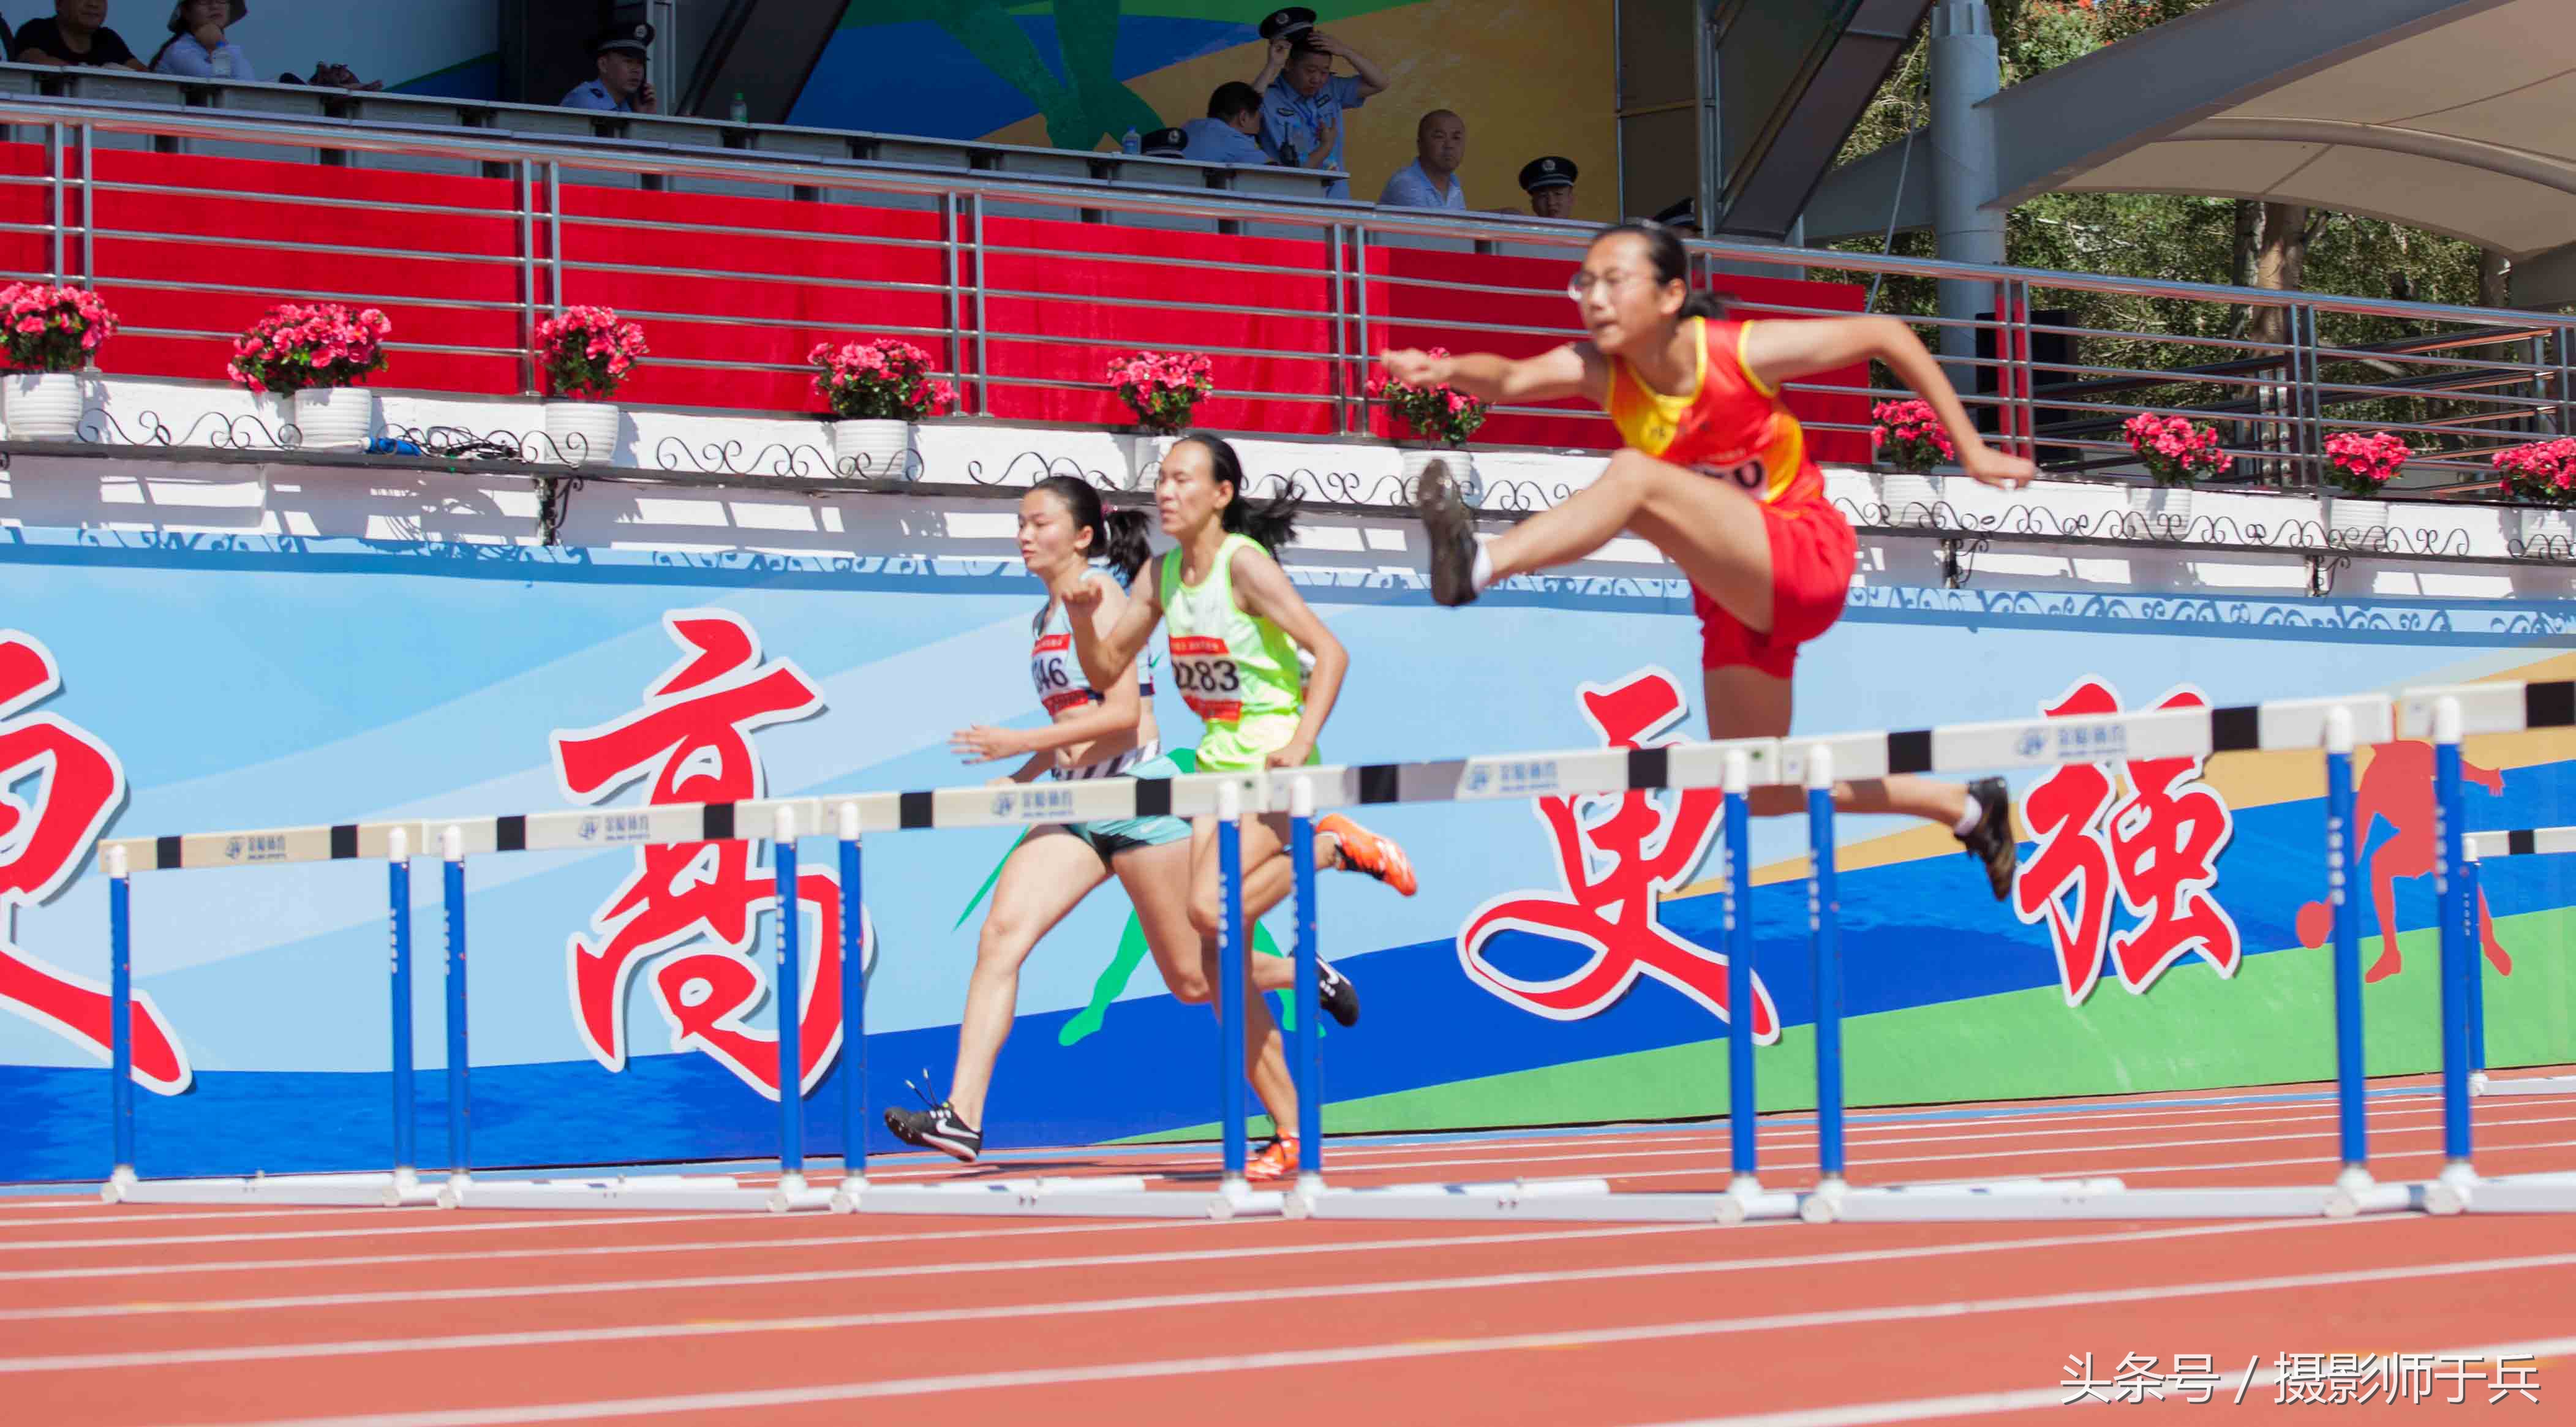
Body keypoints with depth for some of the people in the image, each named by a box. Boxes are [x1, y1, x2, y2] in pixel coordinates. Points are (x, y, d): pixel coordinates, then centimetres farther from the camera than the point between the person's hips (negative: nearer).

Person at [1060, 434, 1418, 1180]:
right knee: (1221, 967, 1)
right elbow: (1105, 671, 13)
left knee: (1211, 908, -27)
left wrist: (1302, 741, -27)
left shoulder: (1244, 563, -13)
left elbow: (1330, 651, -17)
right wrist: (1082, 615, -6)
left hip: (1272, 759, -7)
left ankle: (1337, 844, -1)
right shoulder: (1165, 575, 8)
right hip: (1218, 758, 7)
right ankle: (1290, 1137, 8)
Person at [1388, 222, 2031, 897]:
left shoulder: (1743, 352, -15)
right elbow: (1515, 379, -26)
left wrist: (1971, 449, -2)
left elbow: (1885, 335, -5)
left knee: (1634, 476, -30)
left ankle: (1478, 565, -49)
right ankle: (1970, 809, 32)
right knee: (1767, 796, 14)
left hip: (1807, 560, -7)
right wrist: (1449, 370, -49)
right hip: (1732, 601, 7)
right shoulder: (1600, 371, -5)